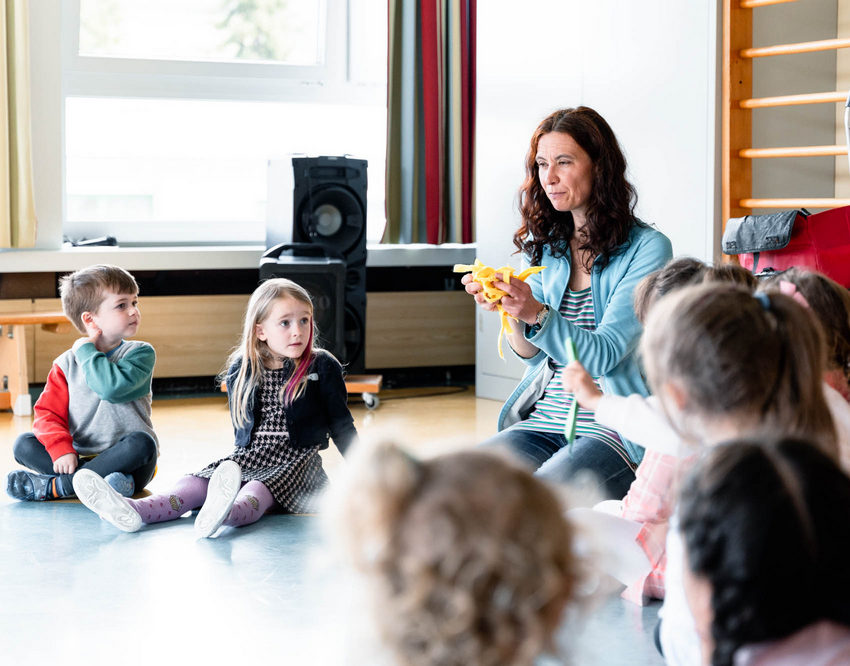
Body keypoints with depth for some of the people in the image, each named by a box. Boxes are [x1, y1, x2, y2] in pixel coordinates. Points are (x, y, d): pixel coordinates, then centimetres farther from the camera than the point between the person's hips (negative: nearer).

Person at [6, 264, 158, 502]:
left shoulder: (141, 353, -2)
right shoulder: (66, 364, 6)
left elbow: (112, 387, -22)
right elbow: (48, 413, -1)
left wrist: (87, 352, -8)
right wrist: (61, 450, -20)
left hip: (125, 460, -3)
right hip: (80, 458, 3)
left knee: (140, 443, -34)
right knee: (23, 444, -14)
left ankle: (53, 486, -29)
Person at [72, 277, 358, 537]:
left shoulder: (323, 367, -1)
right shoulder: (241, 370, 6)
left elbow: (341, 424, 4)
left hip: (298, 459, -4)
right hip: (251, 455, 4)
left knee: (259, 488, -36)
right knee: (200, 481, -21)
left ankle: (232, 512, -68)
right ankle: (137, 510, -43)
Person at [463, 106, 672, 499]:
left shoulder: (647, 248, -6)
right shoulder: (546, 245, 12)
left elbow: (603, 355, -14)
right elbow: (529, 352, 9)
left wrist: (536, 313, -29)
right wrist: (508, 311, -13)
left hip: (613, 429, -5)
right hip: (541, 419, 5)